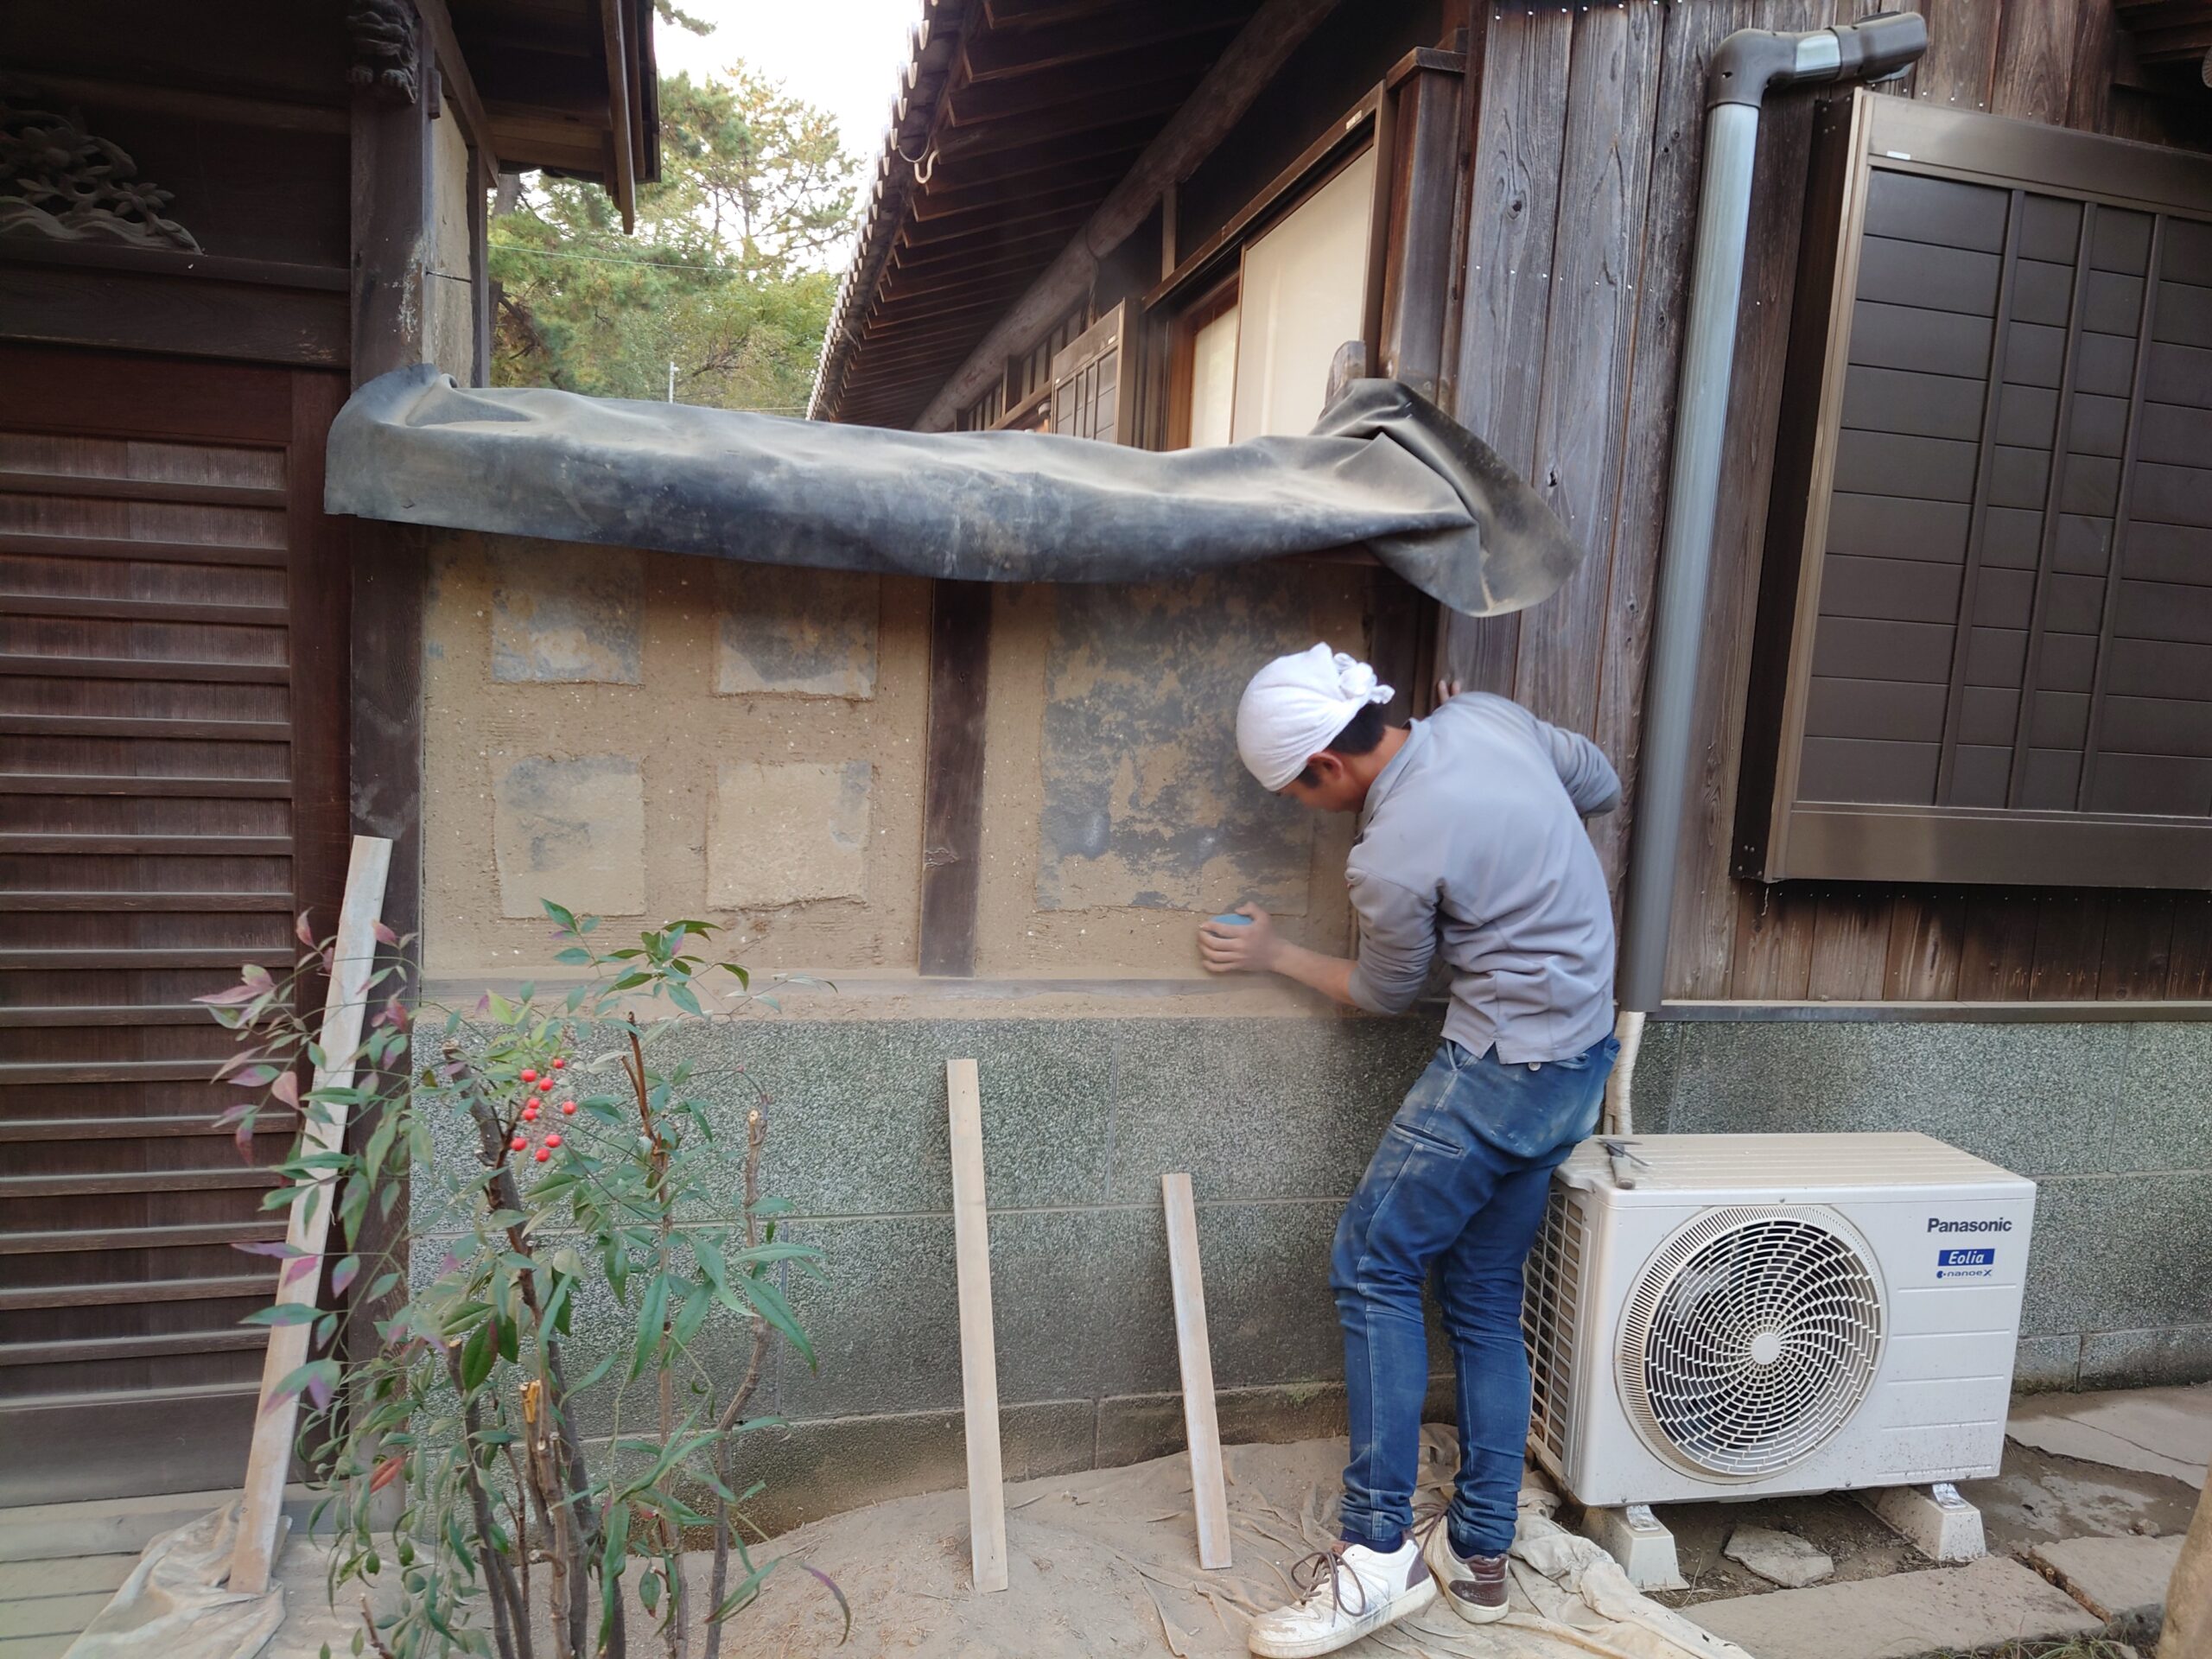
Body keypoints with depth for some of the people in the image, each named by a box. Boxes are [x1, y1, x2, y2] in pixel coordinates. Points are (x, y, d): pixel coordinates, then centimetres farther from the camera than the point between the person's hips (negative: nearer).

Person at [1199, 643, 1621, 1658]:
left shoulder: (1390, 860, -21)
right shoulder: (1485, 715, -1)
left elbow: (1387, 994, -1)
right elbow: (1603, 787, 15)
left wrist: (1273, 956, 10)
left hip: (1503, 1069, -9)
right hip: (1581, 1057, 9)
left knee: (1372, 1266, -1)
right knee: (1485, 1296, 14)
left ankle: (1379, 1553, 2)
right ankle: (1478, 1554, 23)